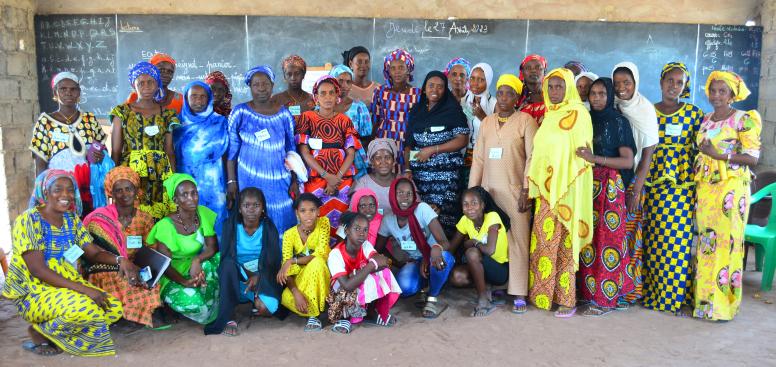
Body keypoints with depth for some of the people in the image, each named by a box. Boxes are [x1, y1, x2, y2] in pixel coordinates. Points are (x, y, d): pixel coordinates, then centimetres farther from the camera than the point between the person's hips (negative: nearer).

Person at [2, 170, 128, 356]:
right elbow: (37, 269, -20)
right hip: (34, 292, -7)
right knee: (84, 308, -34)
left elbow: (94, 252, 6)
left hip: (69, 285, 7)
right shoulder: (28, 220, -14)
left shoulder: (71, 219, 7)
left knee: (114, 308, -15)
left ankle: (49, 329, 3)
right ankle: (39, 333, -3)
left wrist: (120, 260, -18)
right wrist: (83, 289, -28)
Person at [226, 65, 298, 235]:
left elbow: (291, 150, 9)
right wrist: (231, 181, -5)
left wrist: (295, 181, 6)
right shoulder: (240, 112, -1)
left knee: (280, 223, 5)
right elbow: (231, 150, 0)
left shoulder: (284, 114, 5)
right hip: (248, 181, -2)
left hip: (279, 182, 2)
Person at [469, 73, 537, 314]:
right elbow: (478, 158, 13)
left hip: (514, 192, -4)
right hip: (489, 191, 4)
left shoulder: (525, 120, 0)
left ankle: (519, 294, -1)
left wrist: (526, 191, -12)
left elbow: (532, 157, -6)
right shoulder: (487, 122, 14)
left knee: (517, 241, -5)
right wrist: (472, 190, 8)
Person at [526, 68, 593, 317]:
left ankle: (567, 299, 9)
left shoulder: (578, 113, -6)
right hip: (546, 188, 6)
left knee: (564, 243, -1)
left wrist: (564, 189, -17)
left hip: (567, 189, -6)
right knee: (544, 242, 9)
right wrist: (535, 185, 12)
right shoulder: (549, 115, 14)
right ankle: (544, 294, 20)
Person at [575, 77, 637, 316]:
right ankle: (589, 291, 13)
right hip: (586, 185, 4)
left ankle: (605, 298, 3)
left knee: (607, 238, -4)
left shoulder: (619, 122, -1)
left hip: (610, 187, -4)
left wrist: (595, 158, -16)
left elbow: (628, 161, -7)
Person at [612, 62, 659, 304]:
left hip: (633, 181, -3)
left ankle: (629, 290, 11)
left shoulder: (645, 110, -5)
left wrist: (635, 190, -12)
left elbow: (647, 154, -7)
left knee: (630, 235, 0)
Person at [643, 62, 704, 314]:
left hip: (683, 184, -1)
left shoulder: (694, 113, 3)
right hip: (654, 183, 1)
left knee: (679, 239, 0)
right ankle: (653, 293, 16)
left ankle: (676, 296, 11)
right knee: (654, 239, 5)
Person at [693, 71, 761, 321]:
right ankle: (704, 298, 13)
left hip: (731, 187, -5)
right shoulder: (705, 120, 14)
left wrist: (719, 155, -19)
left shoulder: (744, 119, -4)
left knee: (726, 242, -4)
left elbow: (753, 158, -9)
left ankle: (721, 303, 4)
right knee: (705, 241, 6)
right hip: (704, 186, 6)